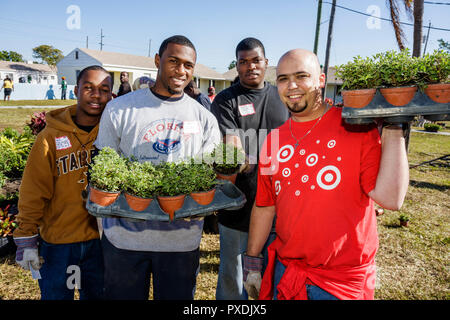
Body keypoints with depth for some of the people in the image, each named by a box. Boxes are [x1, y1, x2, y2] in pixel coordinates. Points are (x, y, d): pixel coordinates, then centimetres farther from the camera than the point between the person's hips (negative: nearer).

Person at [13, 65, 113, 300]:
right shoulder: (51, 137, -9)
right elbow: (33, 193, -6)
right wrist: (27, 239, -5)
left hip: (101, 237, 2)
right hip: (58, 241, -2)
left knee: (97, 293, 20)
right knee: (56, 294, 16)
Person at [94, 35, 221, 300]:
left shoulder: (204, 118, 4)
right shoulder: (119, 110, 0)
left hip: (182, 238, 1)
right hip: (124, 235, 0)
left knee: (177, 296, 17)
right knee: (123, 295, 16)